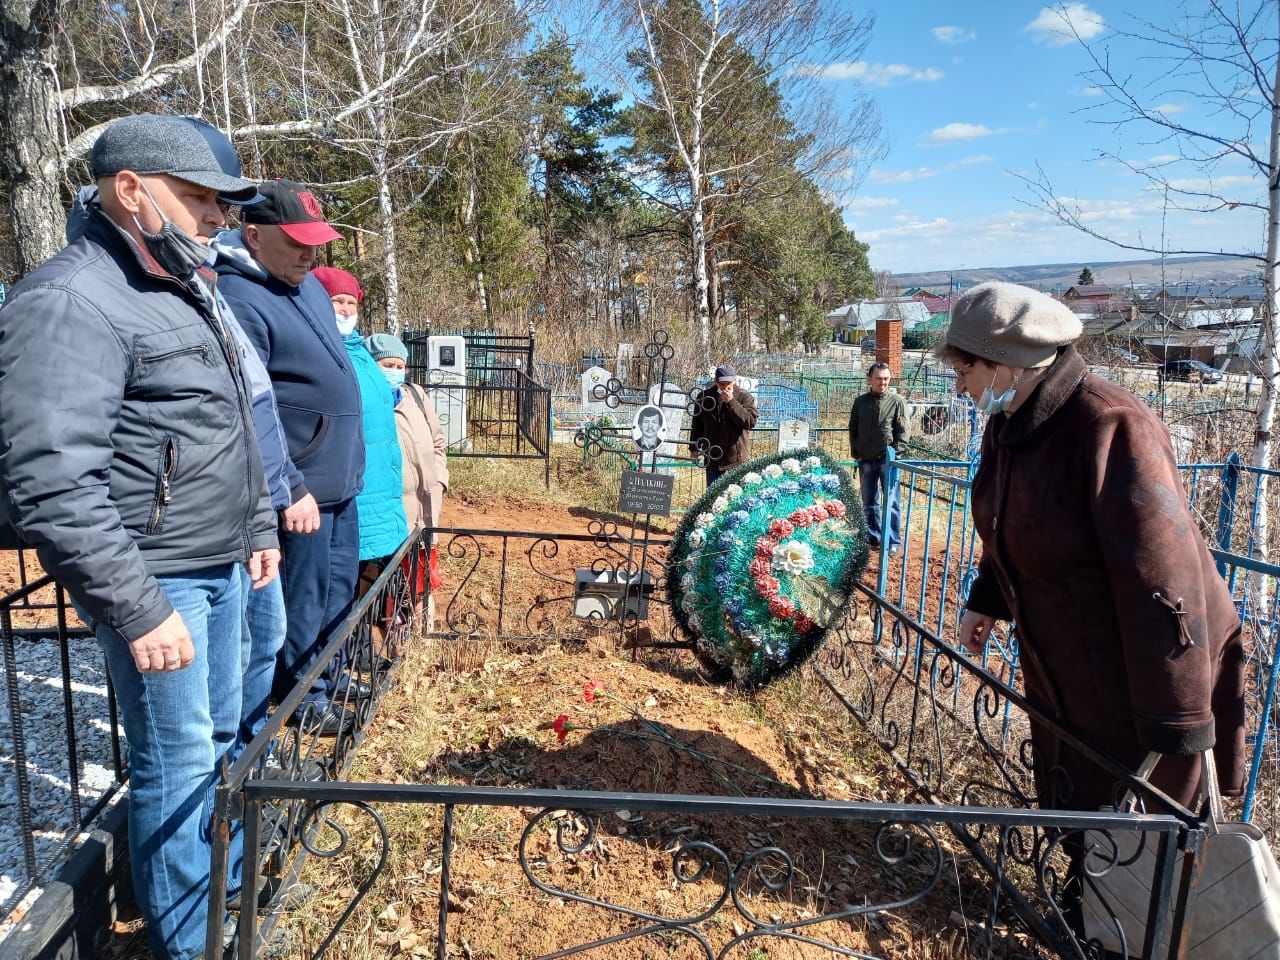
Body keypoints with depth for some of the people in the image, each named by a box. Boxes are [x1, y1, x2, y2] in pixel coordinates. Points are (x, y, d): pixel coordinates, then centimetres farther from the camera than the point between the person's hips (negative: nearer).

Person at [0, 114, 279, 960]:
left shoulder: (183, 289, 13)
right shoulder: (71, 302, -18)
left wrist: (258, 528, 21)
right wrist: (137, 611, -23)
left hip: (219, 569, 9)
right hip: (157, 580, -9)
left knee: (218, 739, 21)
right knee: (177, 763, 4)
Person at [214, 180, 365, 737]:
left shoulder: (306, 282, 10)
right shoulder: (240, 301, -20)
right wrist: (289, 491, -23)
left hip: (339, 477, 9)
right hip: (300, 489, -9)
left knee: (340, 591, 20)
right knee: (304, 602, 6)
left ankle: (329, 679, 38)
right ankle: (307, 702, 24)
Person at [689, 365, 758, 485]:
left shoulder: (745, 397, -4)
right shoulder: (705, 397, 5)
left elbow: (750, 421, -18)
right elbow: (697, 425, 14)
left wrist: (731, 402, -21)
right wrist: (694, 447, 12)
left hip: (737, 461, -3)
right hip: (713, 459, 3)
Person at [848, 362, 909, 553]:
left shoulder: (897, 402, -1)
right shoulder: (860, 402, 7)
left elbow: (904, 431, -2)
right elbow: (853, 428, 13)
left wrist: (895, 452, -10)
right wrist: (855, 452, 6)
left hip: (888, 460, -3)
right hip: (865, 460, 3)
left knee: (891, 502, -1)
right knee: (869, 503, 11)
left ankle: (893, 541, 6)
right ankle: (873, 537, 22)